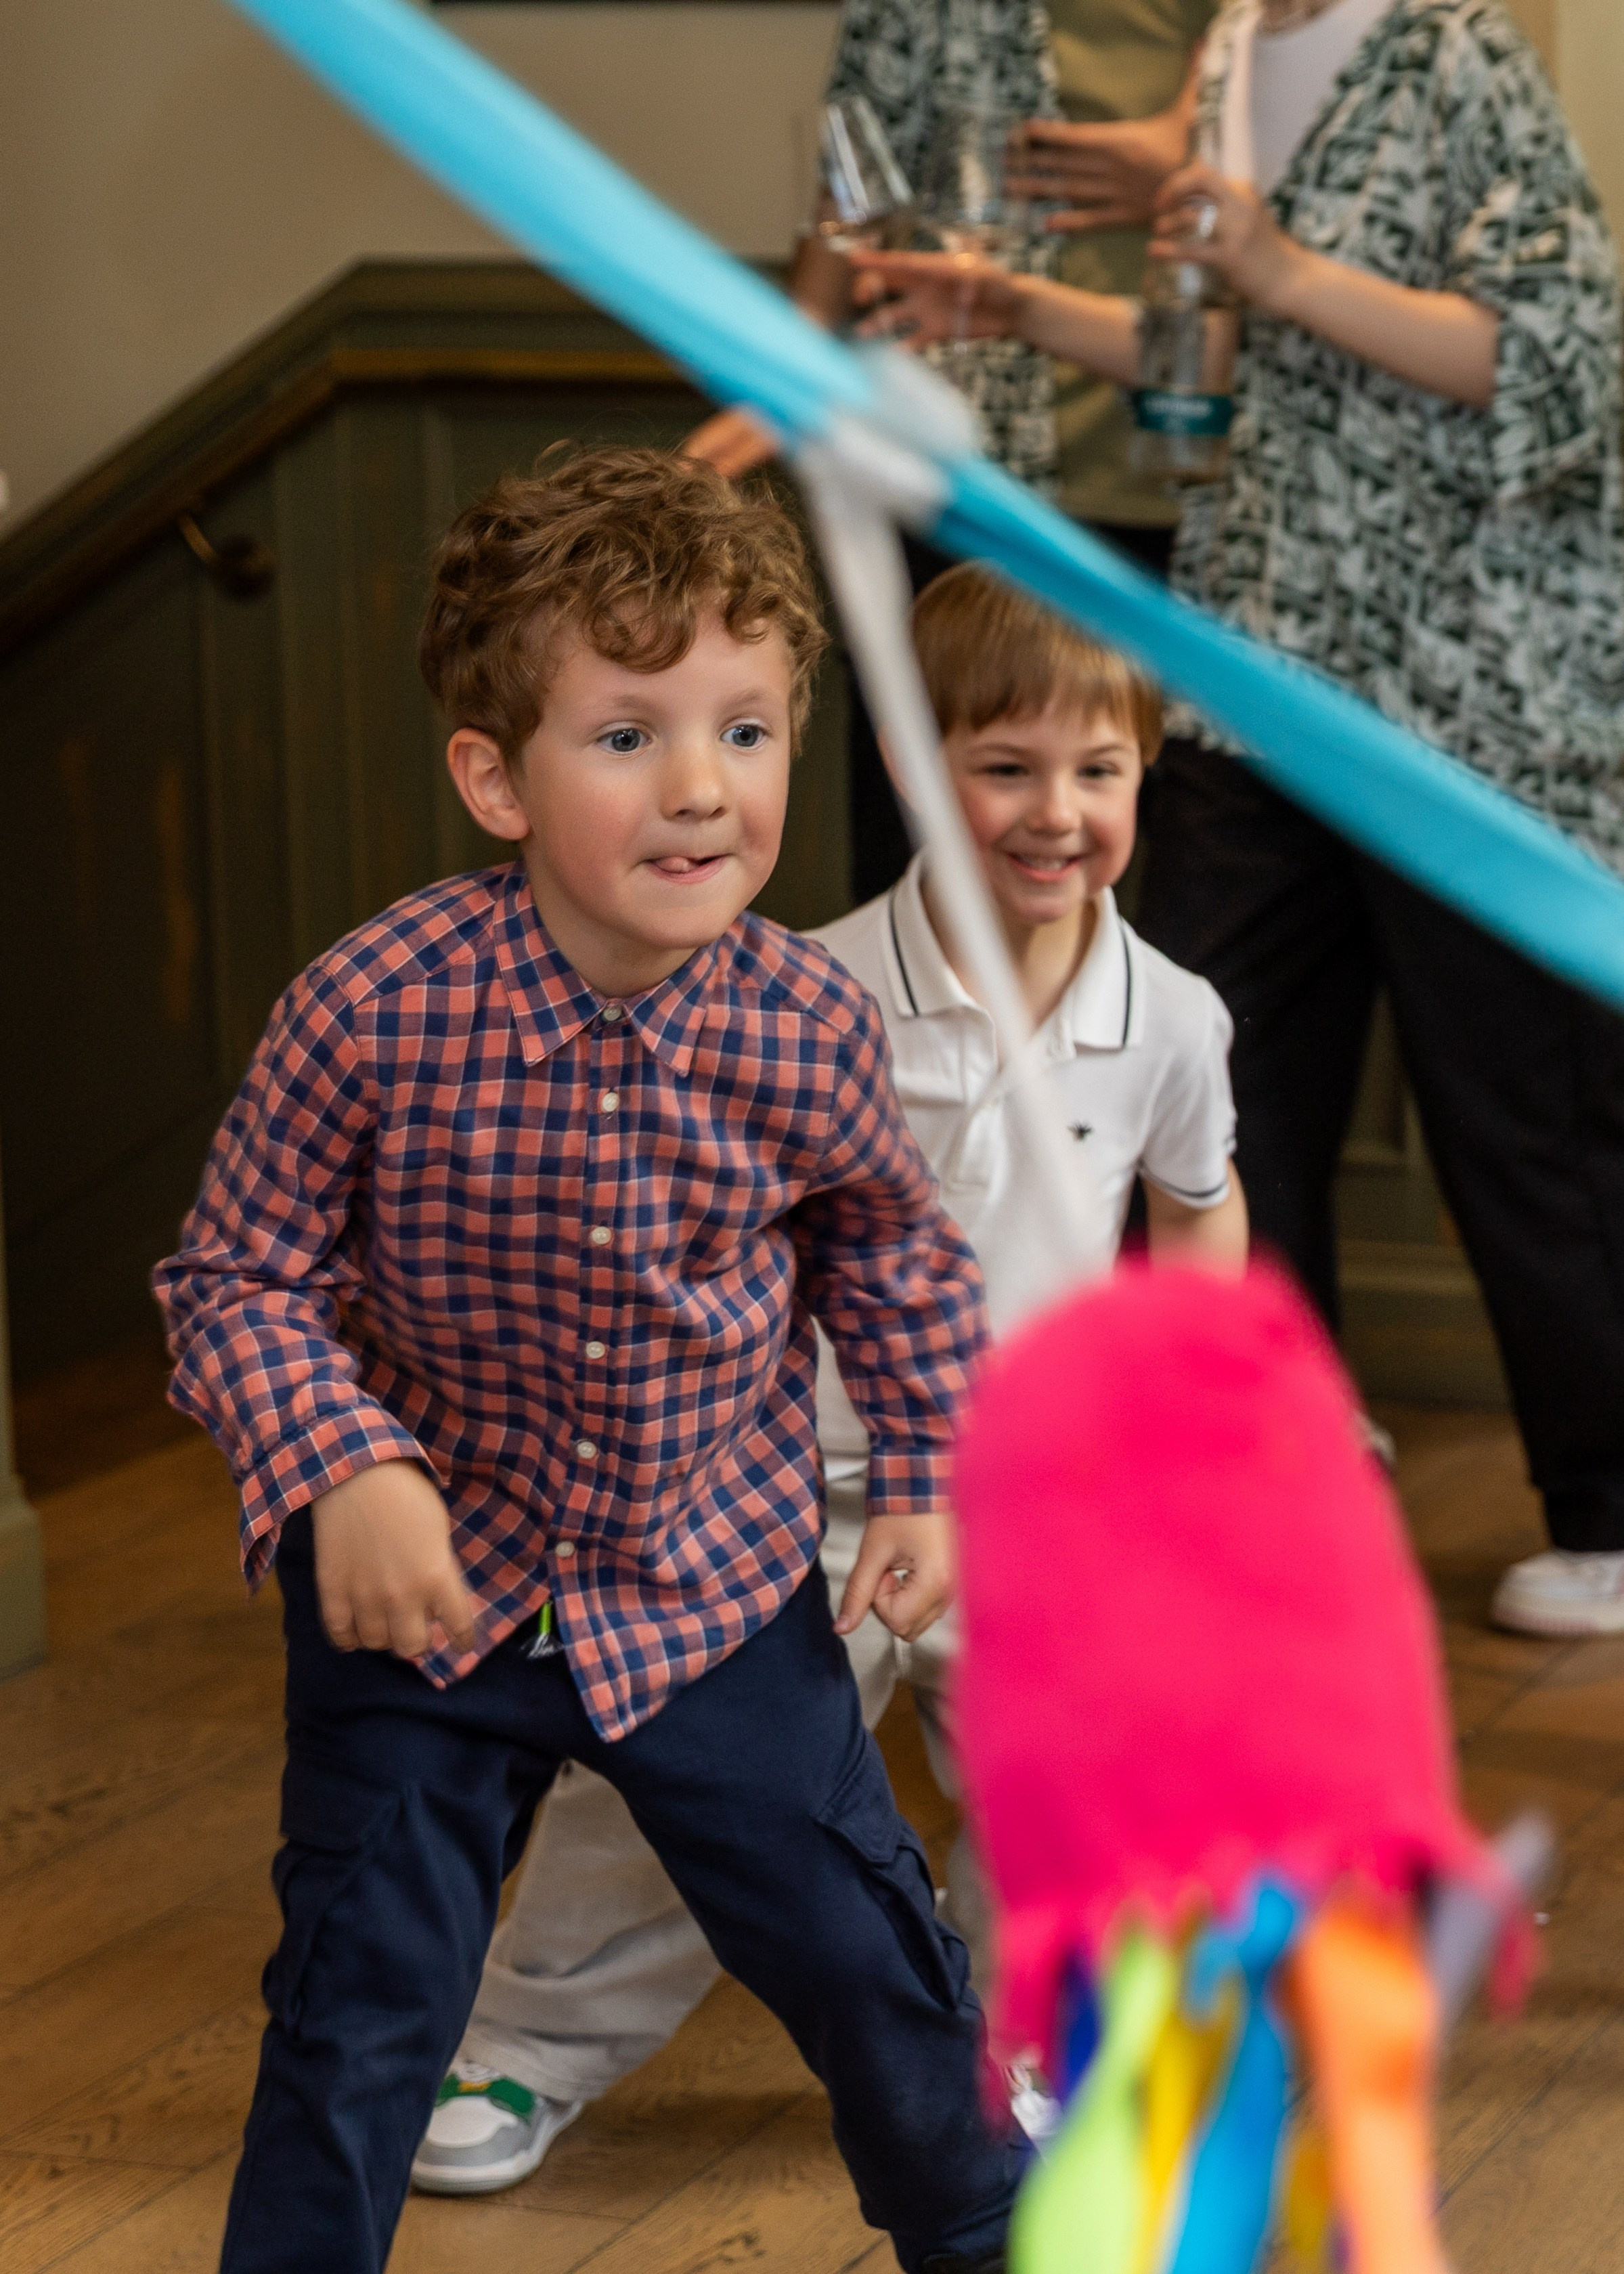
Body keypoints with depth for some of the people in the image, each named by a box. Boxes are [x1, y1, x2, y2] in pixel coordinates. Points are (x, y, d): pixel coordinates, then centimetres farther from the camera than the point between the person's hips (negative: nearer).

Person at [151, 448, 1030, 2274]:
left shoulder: (809, 1028, -15)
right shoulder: (372, 1012, -24)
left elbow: (890, 1254, 6)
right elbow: (235, 1279, -12)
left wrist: (928, 1472, 2)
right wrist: (343, 1471, -26)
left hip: (718, 1582, 2)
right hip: (427, 1582, -2)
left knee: (862, 1945, 11)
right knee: (359, 2008, 3)